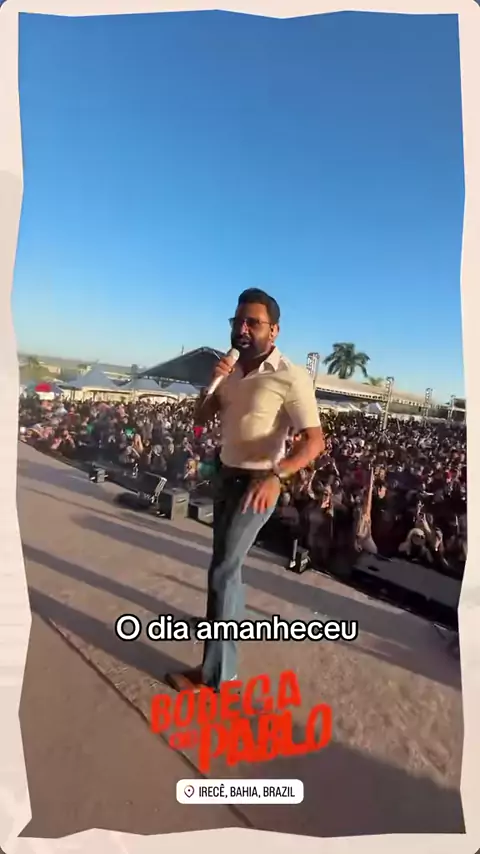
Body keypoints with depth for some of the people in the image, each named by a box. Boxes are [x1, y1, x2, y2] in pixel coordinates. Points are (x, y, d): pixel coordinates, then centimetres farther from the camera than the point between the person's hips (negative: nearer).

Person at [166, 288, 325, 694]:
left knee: (223, 570, -6)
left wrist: (276, 475, -38)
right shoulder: (234, 370, 3)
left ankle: (216, 673, 6)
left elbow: (315, 440, -23)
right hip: (226, 476, 7)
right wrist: (212, 380, -13)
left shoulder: (291, 377, -19)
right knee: (226, 561, 23)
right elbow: (201, 419, 5)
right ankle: (229, 616, 48)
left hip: (256, 484, -7)